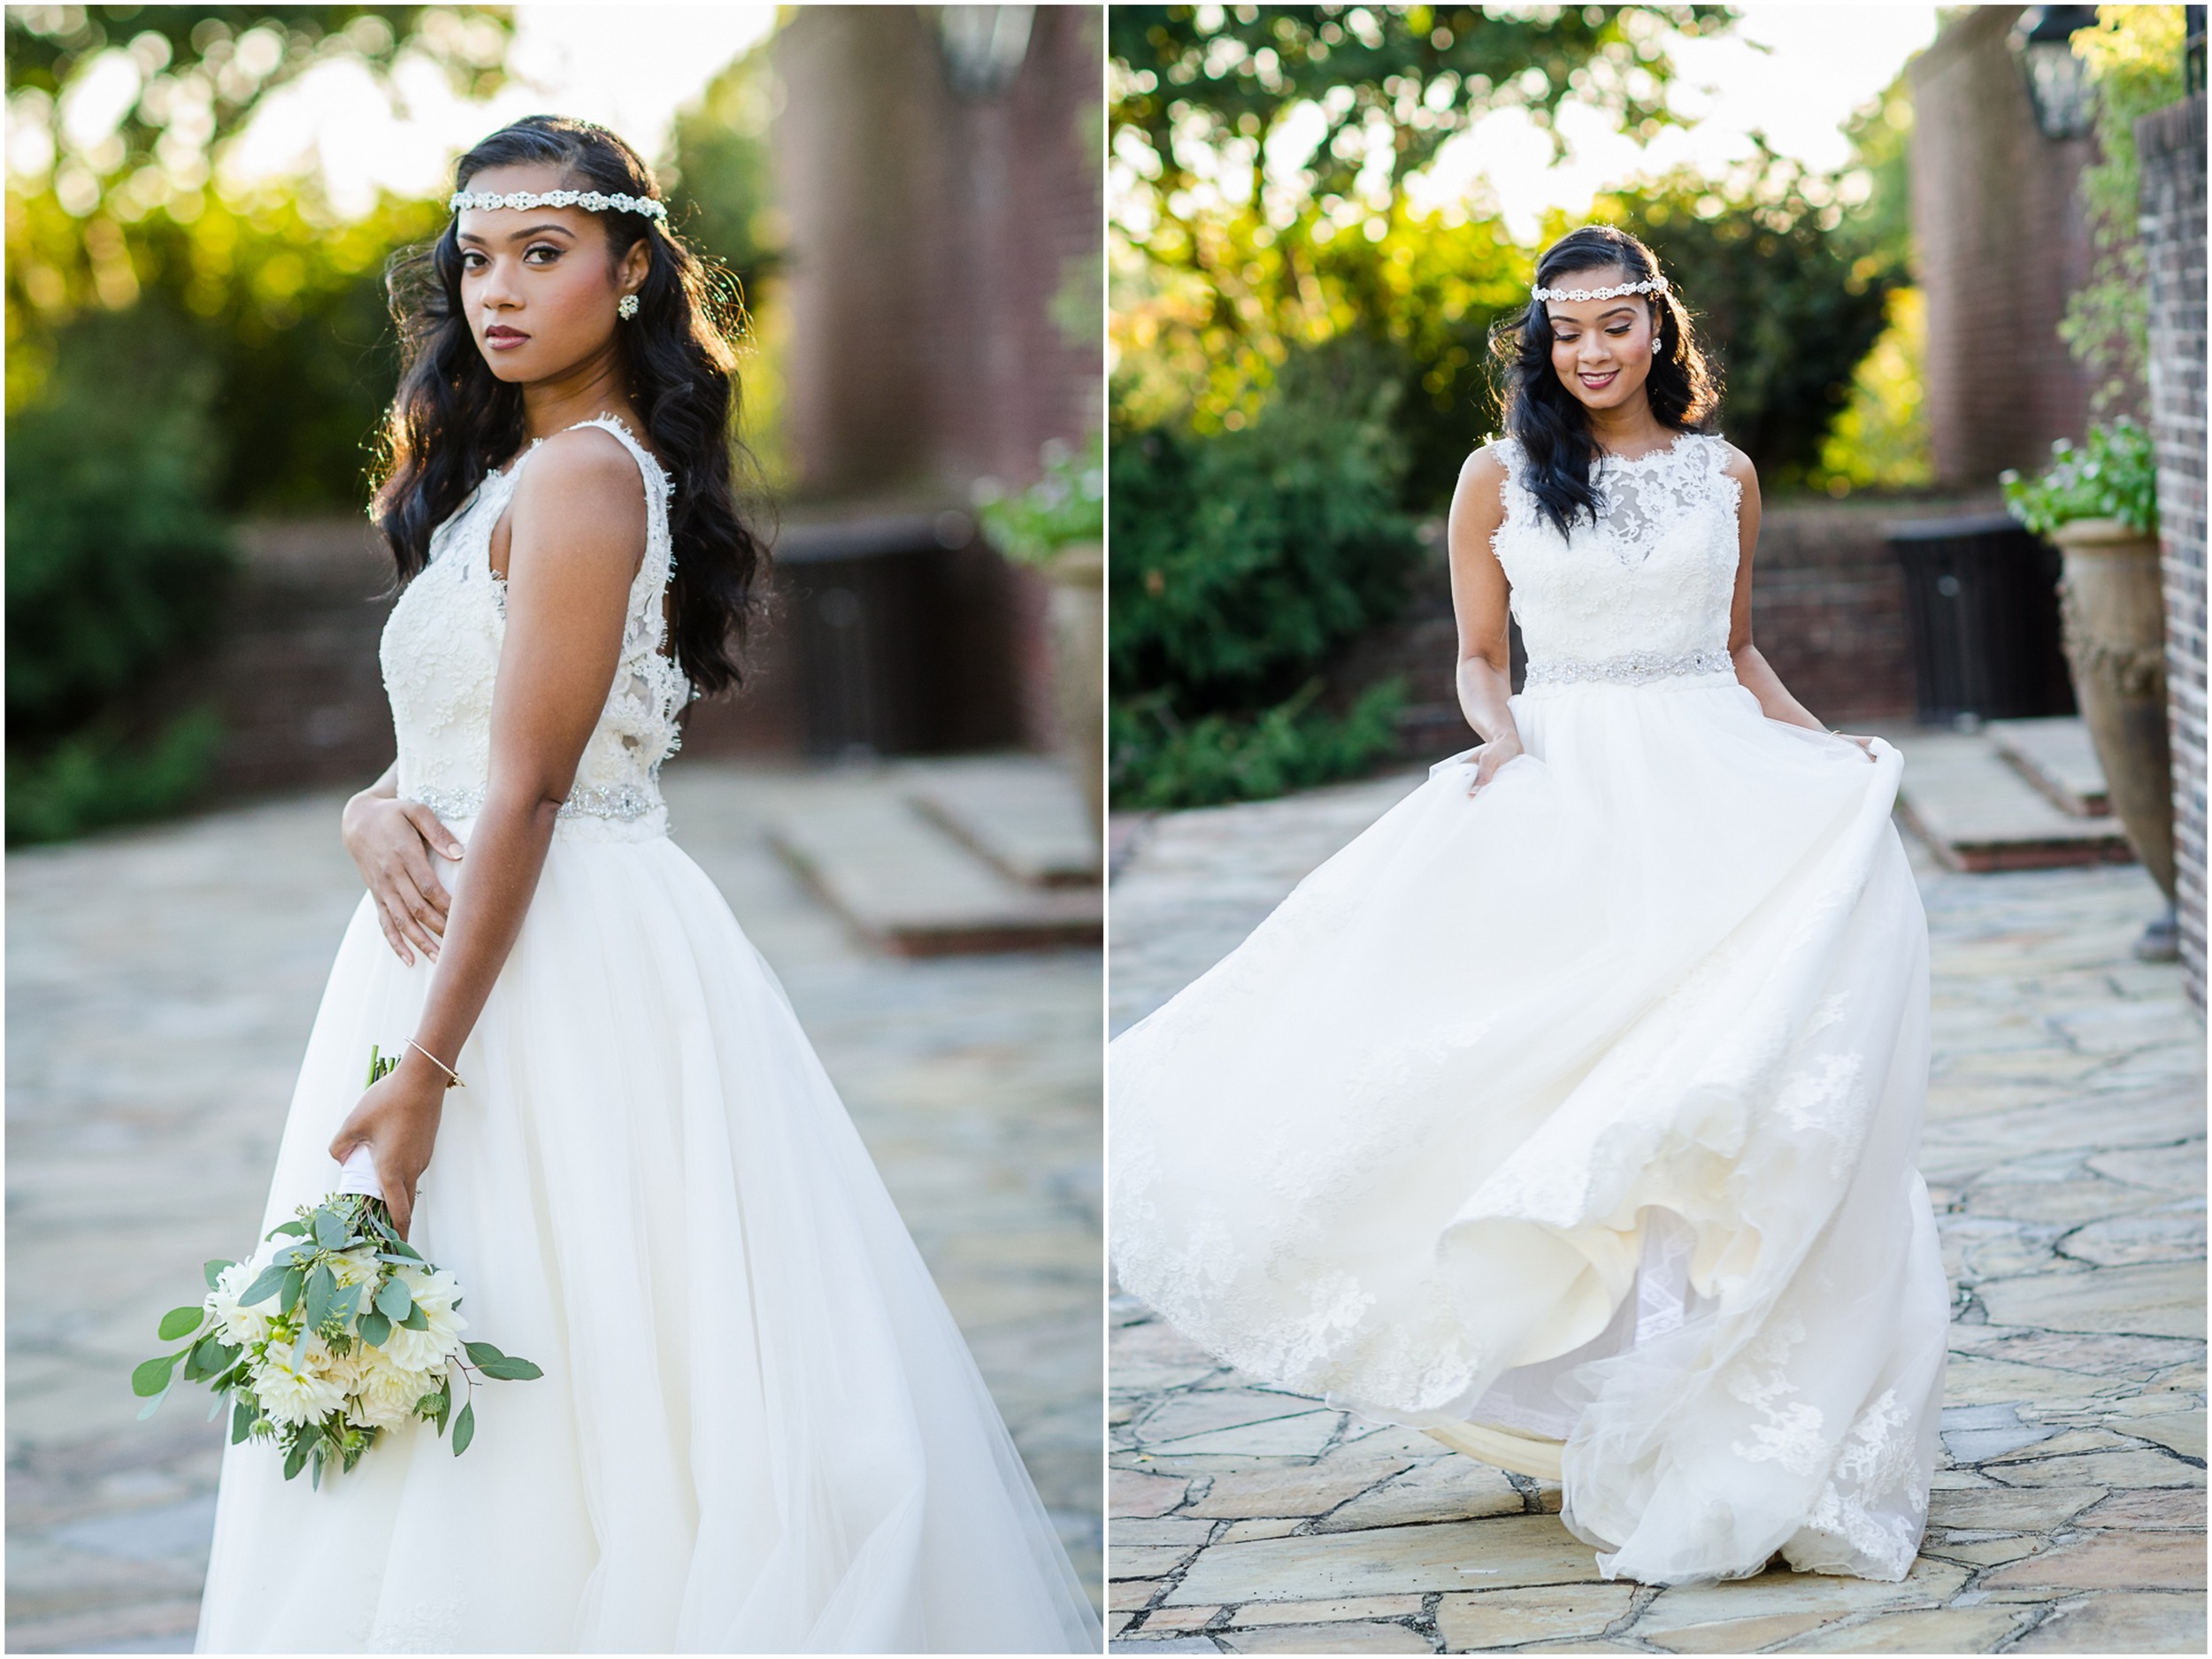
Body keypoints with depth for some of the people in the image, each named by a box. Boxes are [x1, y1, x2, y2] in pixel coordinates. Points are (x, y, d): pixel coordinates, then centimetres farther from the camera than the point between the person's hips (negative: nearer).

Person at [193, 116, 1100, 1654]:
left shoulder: (580, 473, -14)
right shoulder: (505, 470, 17)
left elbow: (527, 792, -19)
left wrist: (426, 1066, -20)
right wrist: (371, 811, -5)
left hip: (551, 954, -10)